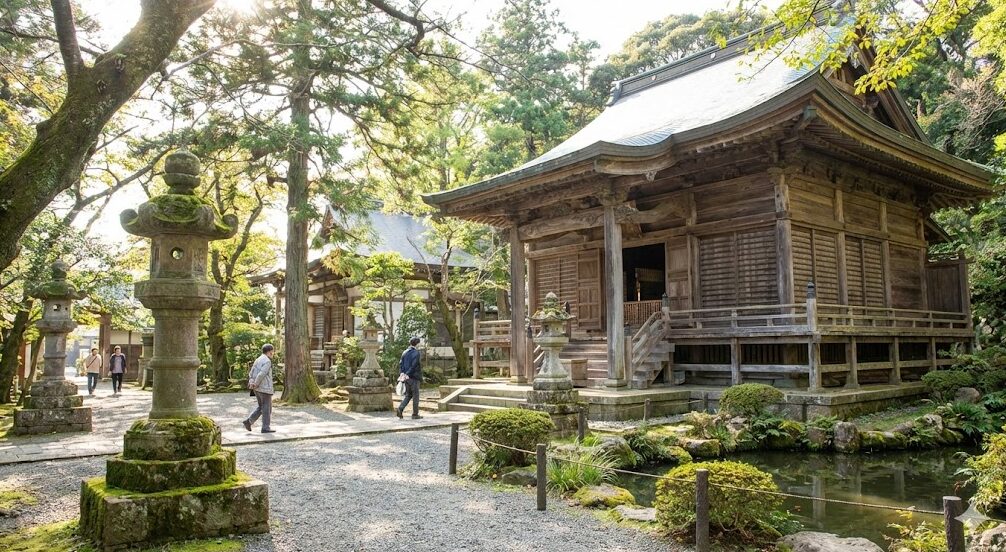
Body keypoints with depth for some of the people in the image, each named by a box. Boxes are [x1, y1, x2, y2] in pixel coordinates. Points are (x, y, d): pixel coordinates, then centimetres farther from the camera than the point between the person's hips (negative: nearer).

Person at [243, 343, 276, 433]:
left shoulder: (258, 360, 15)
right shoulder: (267, 361, -14)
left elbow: (251, 373, 11)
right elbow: (261, 374, -23)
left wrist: (251, 382, -2)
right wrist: (256, 384, -12)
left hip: (258, 388, 9)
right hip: (265, 388, -9)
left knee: (261, 407, 18)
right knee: (267, 408, 0)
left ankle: (248, 421, 8)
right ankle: (266, 428, 4)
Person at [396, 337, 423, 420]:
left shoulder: (404, 353, 10)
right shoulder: (416, 353, -12)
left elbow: (400, 364, 4)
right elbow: (414, 365, -18)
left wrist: (402, 373, -2)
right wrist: (408, 374, -13)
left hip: (407, 377, 6)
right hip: (414, 377, -6)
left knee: (408, 395, 16)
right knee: (415, 396, 4)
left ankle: (400, 408, -2)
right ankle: (415, 414, 8)